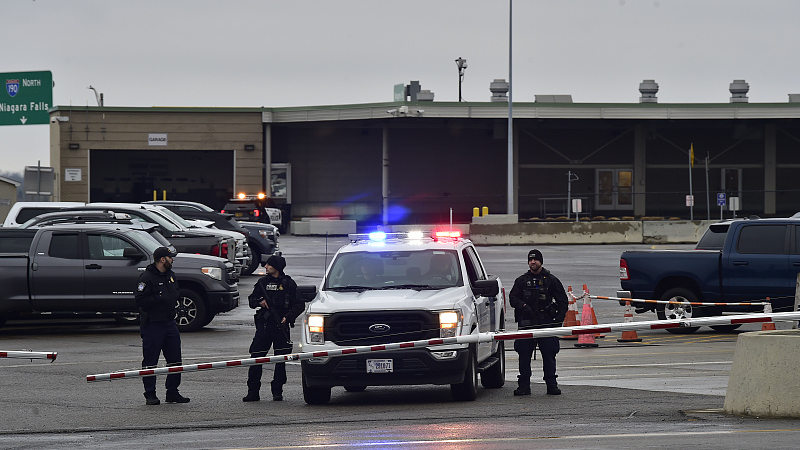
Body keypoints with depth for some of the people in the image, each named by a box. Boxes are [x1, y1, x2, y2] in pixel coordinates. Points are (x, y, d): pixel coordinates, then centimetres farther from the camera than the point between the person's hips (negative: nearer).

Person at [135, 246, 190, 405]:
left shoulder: (170, 275, 14)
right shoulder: (146, 277, -12)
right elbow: (140, 301, -18)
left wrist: (174, 298, 6)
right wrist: (160, 300, -19)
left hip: (169, 322, 8)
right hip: (152, 324, -8)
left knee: (175, 359, 7)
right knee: (150, 361, -1)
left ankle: (172, 392, 16)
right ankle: (150, 394, 5)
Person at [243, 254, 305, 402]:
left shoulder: (288, 284, 3)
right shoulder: (263, 282, 12)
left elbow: (299, 305, 4)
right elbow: (251, 300, 18)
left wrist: (288, 317, -10)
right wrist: (259, 302, -4)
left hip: (281, 326, -2)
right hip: (263, 324, 2)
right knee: (256, 358, -4)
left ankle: (277, 391, 11)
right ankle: (253, 392, 0)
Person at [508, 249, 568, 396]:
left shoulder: (551, 280, 9)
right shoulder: (521, 280, 13)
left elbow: (563, 301, 11)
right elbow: (512, 298, 10)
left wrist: (559, 318, -2)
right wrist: (523, 305, -11)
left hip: (546, 322, -1)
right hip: (526, 322, 1)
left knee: (549, 354, -2)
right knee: (524, 355, -2)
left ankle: (551, 384, 5)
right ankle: (524, 385, 3)